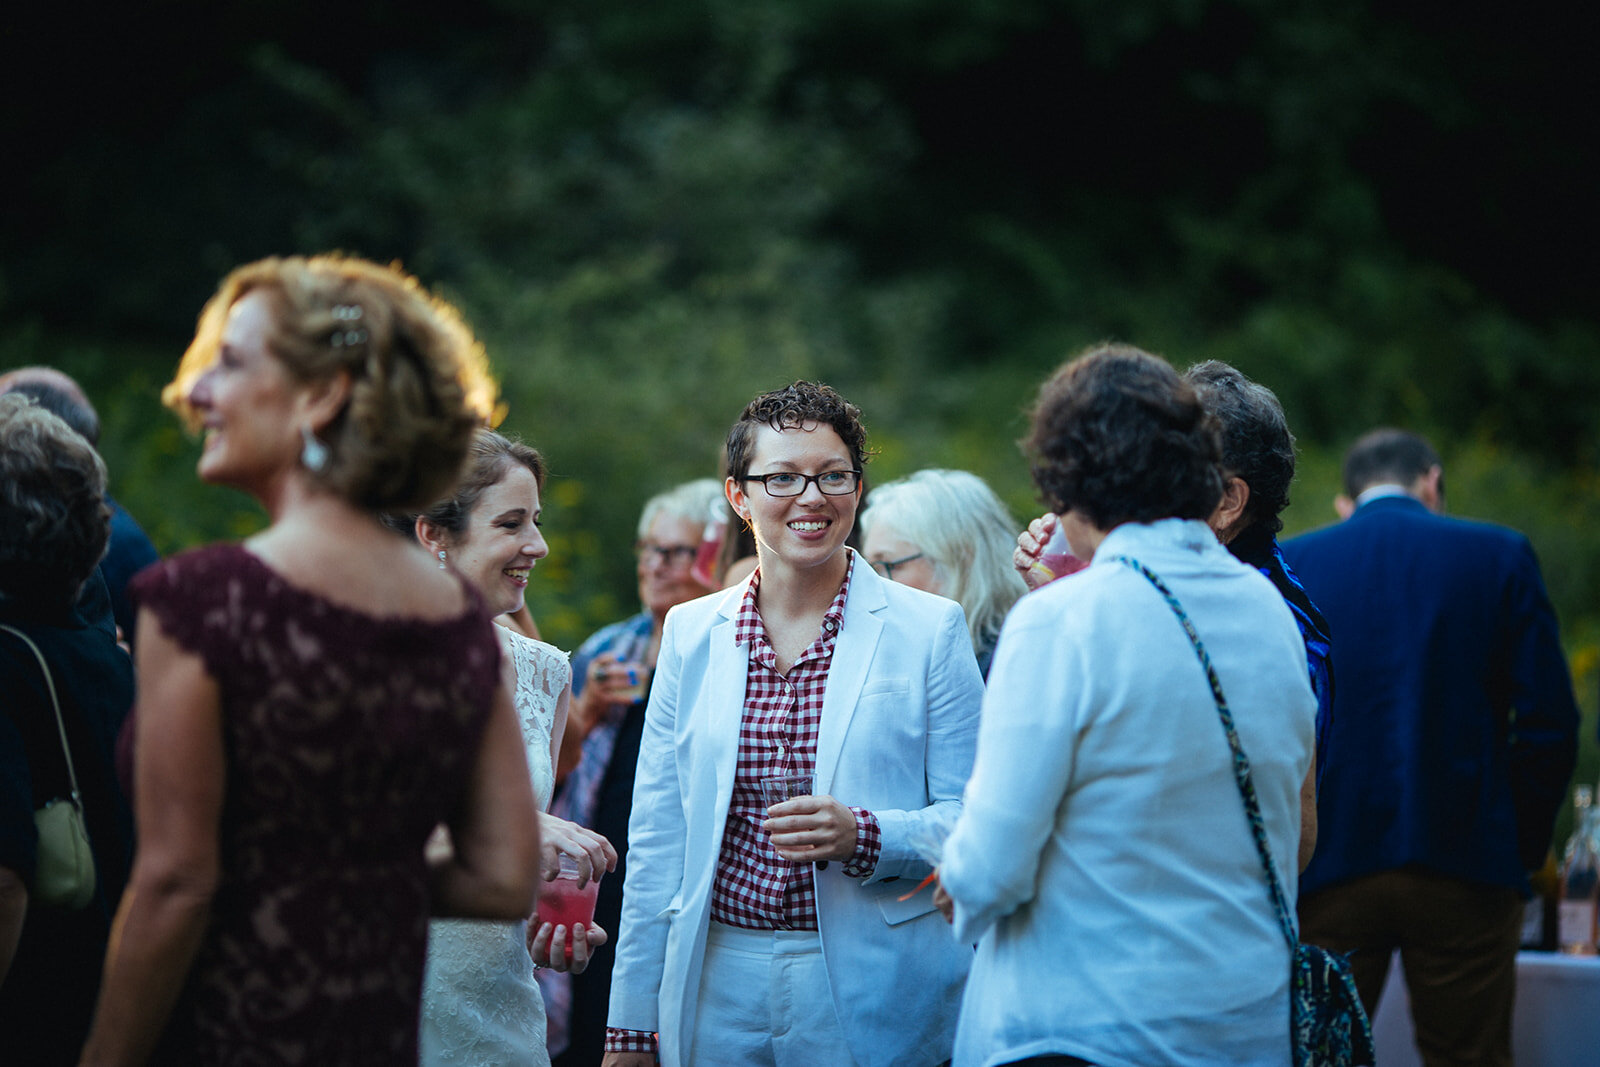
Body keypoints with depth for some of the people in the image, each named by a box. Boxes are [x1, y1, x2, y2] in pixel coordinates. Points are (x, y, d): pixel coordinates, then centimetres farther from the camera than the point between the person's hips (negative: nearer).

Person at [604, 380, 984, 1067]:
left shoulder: (930, 630, -1)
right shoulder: (690, 632, 8)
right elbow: (656, 833, 10)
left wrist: (862, 835, -21)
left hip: (874, 1000, -2)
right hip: (718, 993, 3)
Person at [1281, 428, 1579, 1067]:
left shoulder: (1289, 565, 4)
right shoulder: (1499, 556, 2)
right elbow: (1549, 724, -2)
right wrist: (1521, 851, 8)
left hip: (1326, 875, 1)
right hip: (1465, 870, 0)